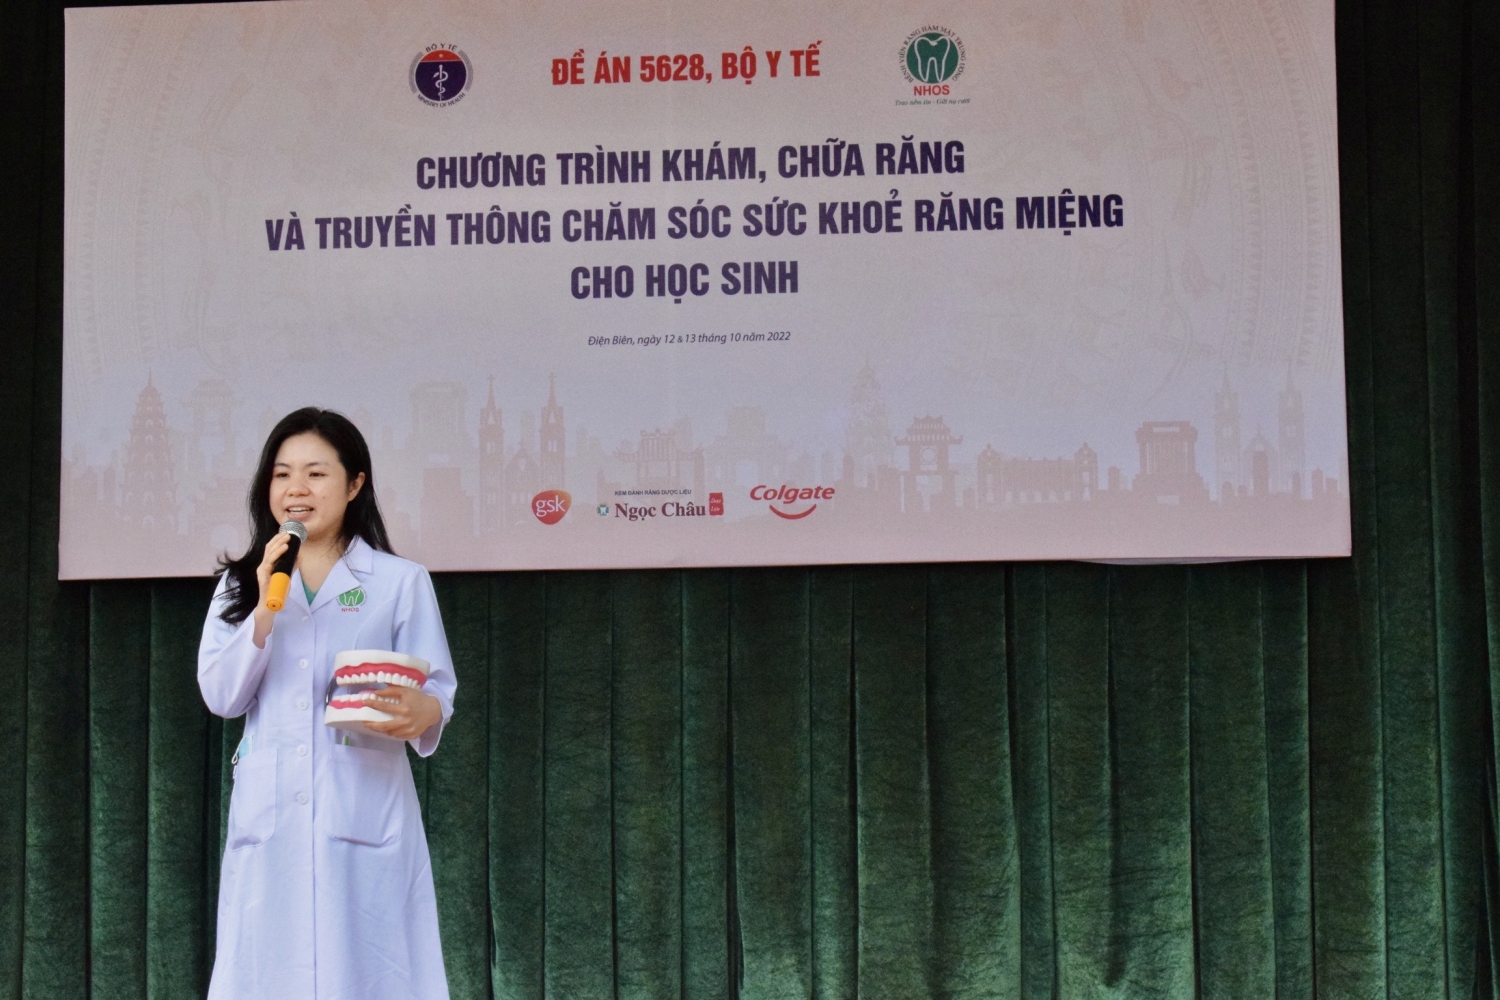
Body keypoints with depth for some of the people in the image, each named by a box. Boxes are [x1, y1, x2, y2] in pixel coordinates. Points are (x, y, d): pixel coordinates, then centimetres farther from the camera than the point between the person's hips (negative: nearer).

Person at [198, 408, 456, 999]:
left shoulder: (401, 582, 5)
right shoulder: (240, 582, 14)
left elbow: (438, 691, 0)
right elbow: (221, 696, 3)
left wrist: (418, 713, -23)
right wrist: (266, 607, -9)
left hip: (365, 812, -2)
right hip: (268, 815, 3)